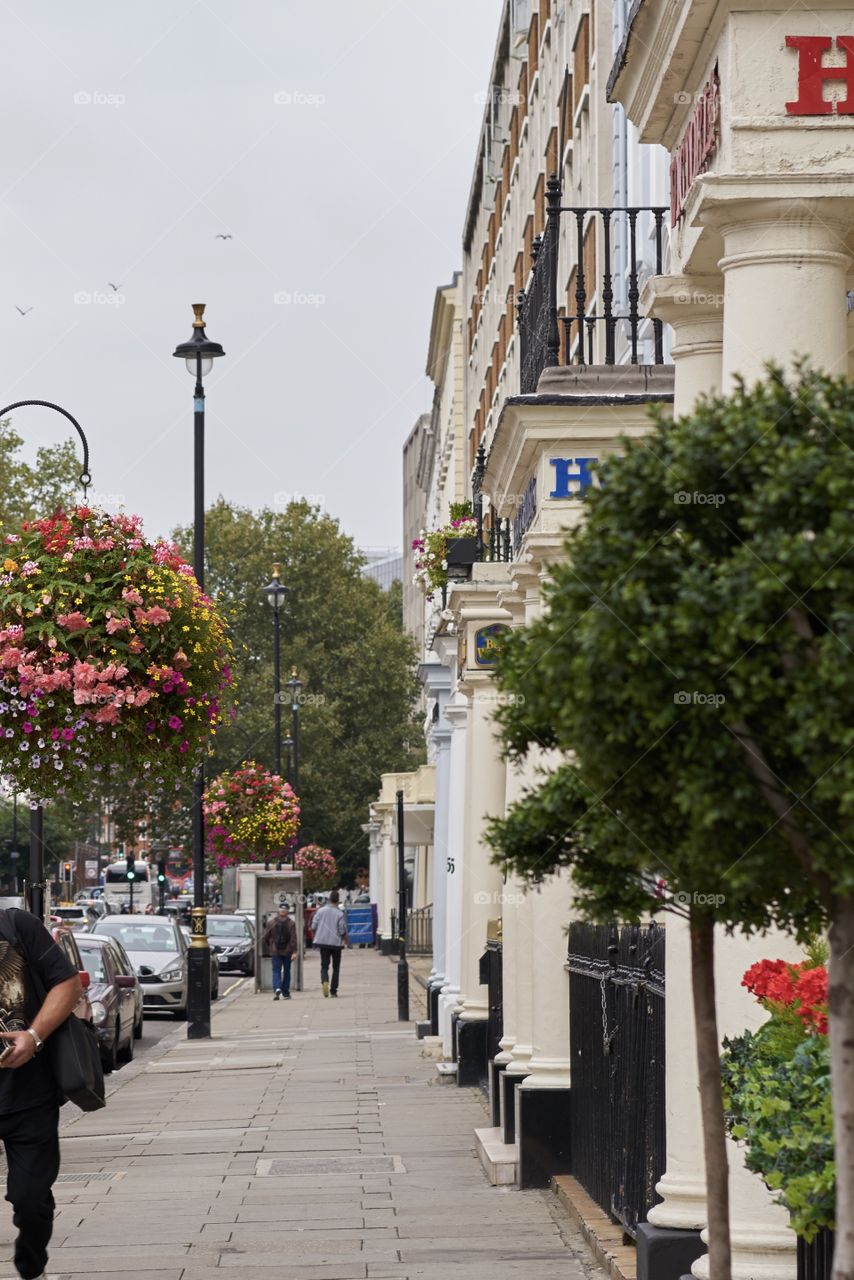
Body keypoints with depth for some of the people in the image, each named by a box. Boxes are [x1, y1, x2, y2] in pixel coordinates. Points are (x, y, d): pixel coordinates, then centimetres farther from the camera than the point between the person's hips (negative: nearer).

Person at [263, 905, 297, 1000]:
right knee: (286, 971, 12)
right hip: (287, 952, 0)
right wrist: (294, 951, -14)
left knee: (276, 970, 1)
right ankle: (286, 993, 16)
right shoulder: (291, 923, -8)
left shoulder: (272, 922, -4)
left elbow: (266, 936, 2)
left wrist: (270, 945, 20)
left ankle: (277, 988, -24)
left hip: (275, 952, 0)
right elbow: (293, 938, -14)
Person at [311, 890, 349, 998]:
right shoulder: (340, 914, -10)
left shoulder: (321, 911, -2)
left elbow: (313, 927, 0)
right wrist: (346, 941, 10)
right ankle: (333, 990, 9)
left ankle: (325, 981, -23)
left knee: (324, 966, 7)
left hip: (323, 942, 2)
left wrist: (315, 937, 19)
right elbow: (342, 931, -9)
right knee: (336, 968, 11)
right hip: (336, 942, -2)